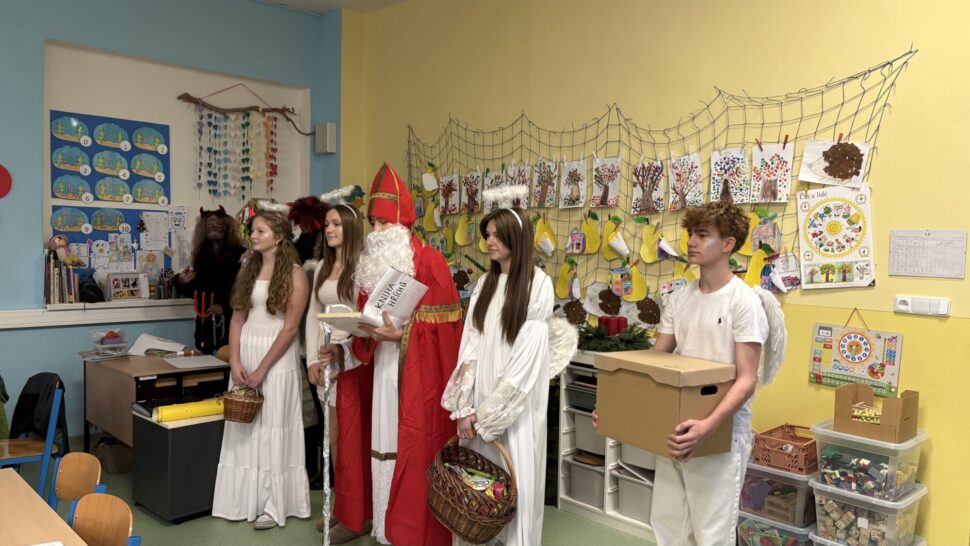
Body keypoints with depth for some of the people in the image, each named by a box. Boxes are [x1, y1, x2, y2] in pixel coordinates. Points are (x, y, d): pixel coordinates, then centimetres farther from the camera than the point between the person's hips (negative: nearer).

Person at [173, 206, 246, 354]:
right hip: (206, 323, 6)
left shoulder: (239, 254, -6)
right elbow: (195, 290, 19)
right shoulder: (201, 255, 13)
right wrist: (181, 282, 1)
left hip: (230, 321, -6)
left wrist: (225, 306, -21)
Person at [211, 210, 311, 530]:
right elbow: (237, 318, 6)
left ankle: (273, 504, 11)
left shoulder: (294, 273, -8)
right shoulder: (248, 269, 10)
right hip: (245, 353, 6)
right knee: (245, 428, 9)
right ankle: (246, 500, 20)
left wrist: (262, 368, -14)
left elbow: (290, 327, -12)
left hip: (277, 357, -5)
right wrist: (235, 362, -6)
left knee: (272, 428, 0)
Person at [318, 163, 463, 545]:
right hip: (379, 368, 7)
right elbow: (368, 320, 16)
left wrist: (401, 333, -23)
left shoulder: (428, 261, -10)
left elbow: (441, 322, -13)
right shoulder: (373, 262, 13)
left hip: (416, 372, -7)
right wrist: (343, 349, 4)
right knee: (381, 441, 10)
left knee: (412, 448, -2)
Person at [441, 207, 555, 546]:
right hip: (479, 398, 5)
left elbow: (527, 356, -12)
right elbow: (470, 345, 3)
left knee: (514, 484, 4)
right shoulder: (484, 284, 9)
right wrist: (464, 406, -6)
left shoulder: (538, 285, -8)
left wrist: (492, 415, -12)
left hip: (516, 405, -5)